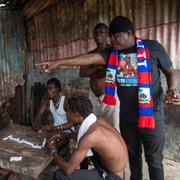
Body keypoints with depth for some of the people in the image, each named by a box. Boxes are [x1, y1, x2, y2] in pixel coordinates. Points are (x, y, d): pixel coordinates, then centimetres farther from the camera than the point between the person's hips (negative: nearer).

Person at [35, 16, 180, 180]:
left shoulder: (152, 47, -9)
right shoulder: (112, 53, 0)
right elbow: (89, 58, -12)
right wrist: (59, 63, -21)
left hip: (150, 115, -4)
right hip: (126, 116, 4)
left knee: (154, 159, 10)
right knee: (132, 154, 21)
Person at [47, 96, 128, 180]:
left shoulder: (90, 136, -29)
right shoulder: (98, 121, -4)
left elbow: (68, 169, -24)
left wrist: (53, 151, -6)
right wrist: (65, 135, 14)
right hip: (115, 170, 8)